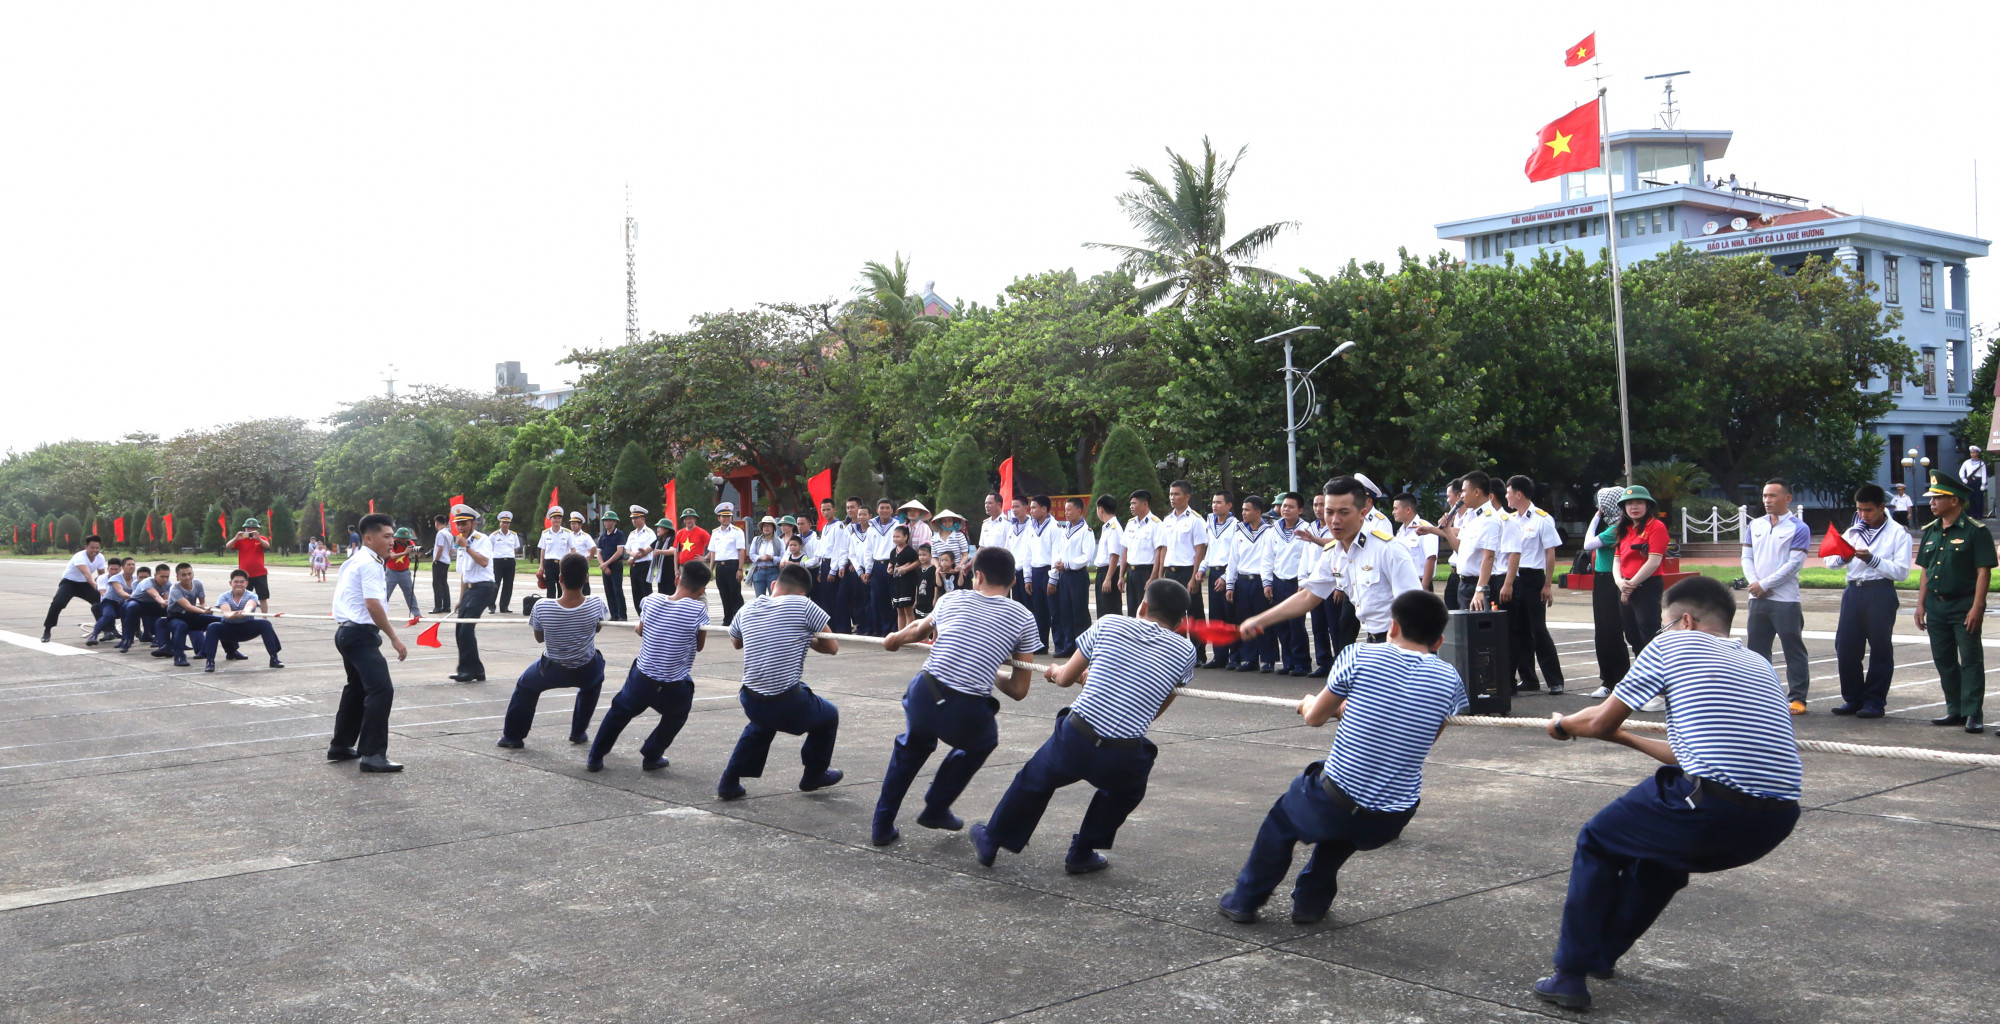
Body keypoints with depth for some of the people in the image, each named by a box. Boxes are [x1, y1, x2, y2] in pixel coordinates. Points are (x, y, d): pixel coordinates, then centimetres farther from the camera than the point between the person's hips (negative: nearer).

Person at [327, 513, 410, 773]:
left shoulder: (353, 561, 18)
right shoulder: (369, 564, -14)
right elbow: (373, 605, -22)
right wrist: (394, 638, -18)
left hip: (346, 631, 11)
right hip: (360, 634, -11)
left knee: (358, 688, 24)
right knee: (381, 689, -17)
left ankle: (341, 746, 33)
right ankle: (373, 755, -20)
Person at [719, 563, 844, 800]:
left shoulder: (748, 609, 8)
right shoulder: (803, 605, -7)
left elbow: (736, 642, 29)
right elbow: (832, 647, 1)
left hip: (751, 704, 5)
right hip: (790, 705, -5)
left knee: (761, 725, 39)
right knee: (829, 716, 26)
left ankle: (729, 782, 33)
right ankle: (814, 775, 41)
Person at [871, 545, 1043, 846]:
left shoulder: (952, 598, 13)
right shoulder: (1023, 618, 6)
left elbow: (918, 630, 35)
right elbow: (1019, 691, 6)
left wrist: (895, 638, 56)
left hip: (921, 699, 2)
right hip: (966, 714, -2)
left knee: (913, 744, 36)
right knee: (983, 741, 35)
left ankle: (882, 826, 35)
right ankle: (936, 809, 38)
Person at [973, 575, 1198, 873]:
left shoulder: (1110, 624, 6)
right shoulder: (1185, 651, 5)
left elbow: (1066, 677, 15)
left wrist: (1055, 670, 40)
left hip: (1075, 739, 1)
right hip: (1123, 759, -1)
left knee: (1034, 780, 30)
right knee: (1125, 792, 35)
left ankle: (990, 842, 47)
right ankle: (1082, 854, 38)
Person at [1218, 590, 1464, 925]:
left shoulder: (1361, 656, -9)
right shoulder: (1450, 680, -2)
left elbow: (1315, 717, 3)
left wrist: (1308, 703, 29)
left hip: (1333, 807, -3)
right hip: (1391, 823, 3)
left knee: (1282, 818, 31)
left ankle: (1245, 900, 40)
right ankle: (1311, 901, 43)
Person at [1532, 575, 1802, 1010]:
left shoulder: (1672, 644, 7)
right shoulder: (1760, 666, 26)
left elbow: (1599, 721, 11)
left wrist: (1562, 724, 34)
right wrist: (1625, 738, 43)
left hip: (1713, 808, -7)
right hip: (1776, 822, 7)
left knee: (1597, 842, 18)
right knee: (1662, 851, 34)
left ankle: (1571, 975, 18)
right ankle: (1601, 953, 47)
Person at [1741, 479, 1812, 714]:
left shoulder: (1798, 528, -5)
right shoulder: (1755, 525, 12)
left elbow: (1794, 564, -11)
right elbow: (1746, 557, 11)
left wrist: (1764, 585, -12)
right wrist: (1754, 584, -6)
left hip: (1786, 600, -6)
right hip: (1757, 598, 6)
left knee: (1793, 649, -1)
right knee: (1756, 648, 11)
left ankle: (1798, 698, 4)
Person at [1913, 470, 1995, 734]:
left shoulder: (1976, 531, -9)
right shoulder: (1930, 532, 11)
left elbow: (1984, 571, -12)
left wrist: (1977, 607, -18)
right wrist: (1921, 604, 10)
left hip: (1964, 606, -7)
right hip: (1936, 606, 7)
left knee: (1971, 660, -3)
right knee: (1944, 661, 11)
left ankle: (1973, 714, -1)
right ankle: (1955, 710, 20)